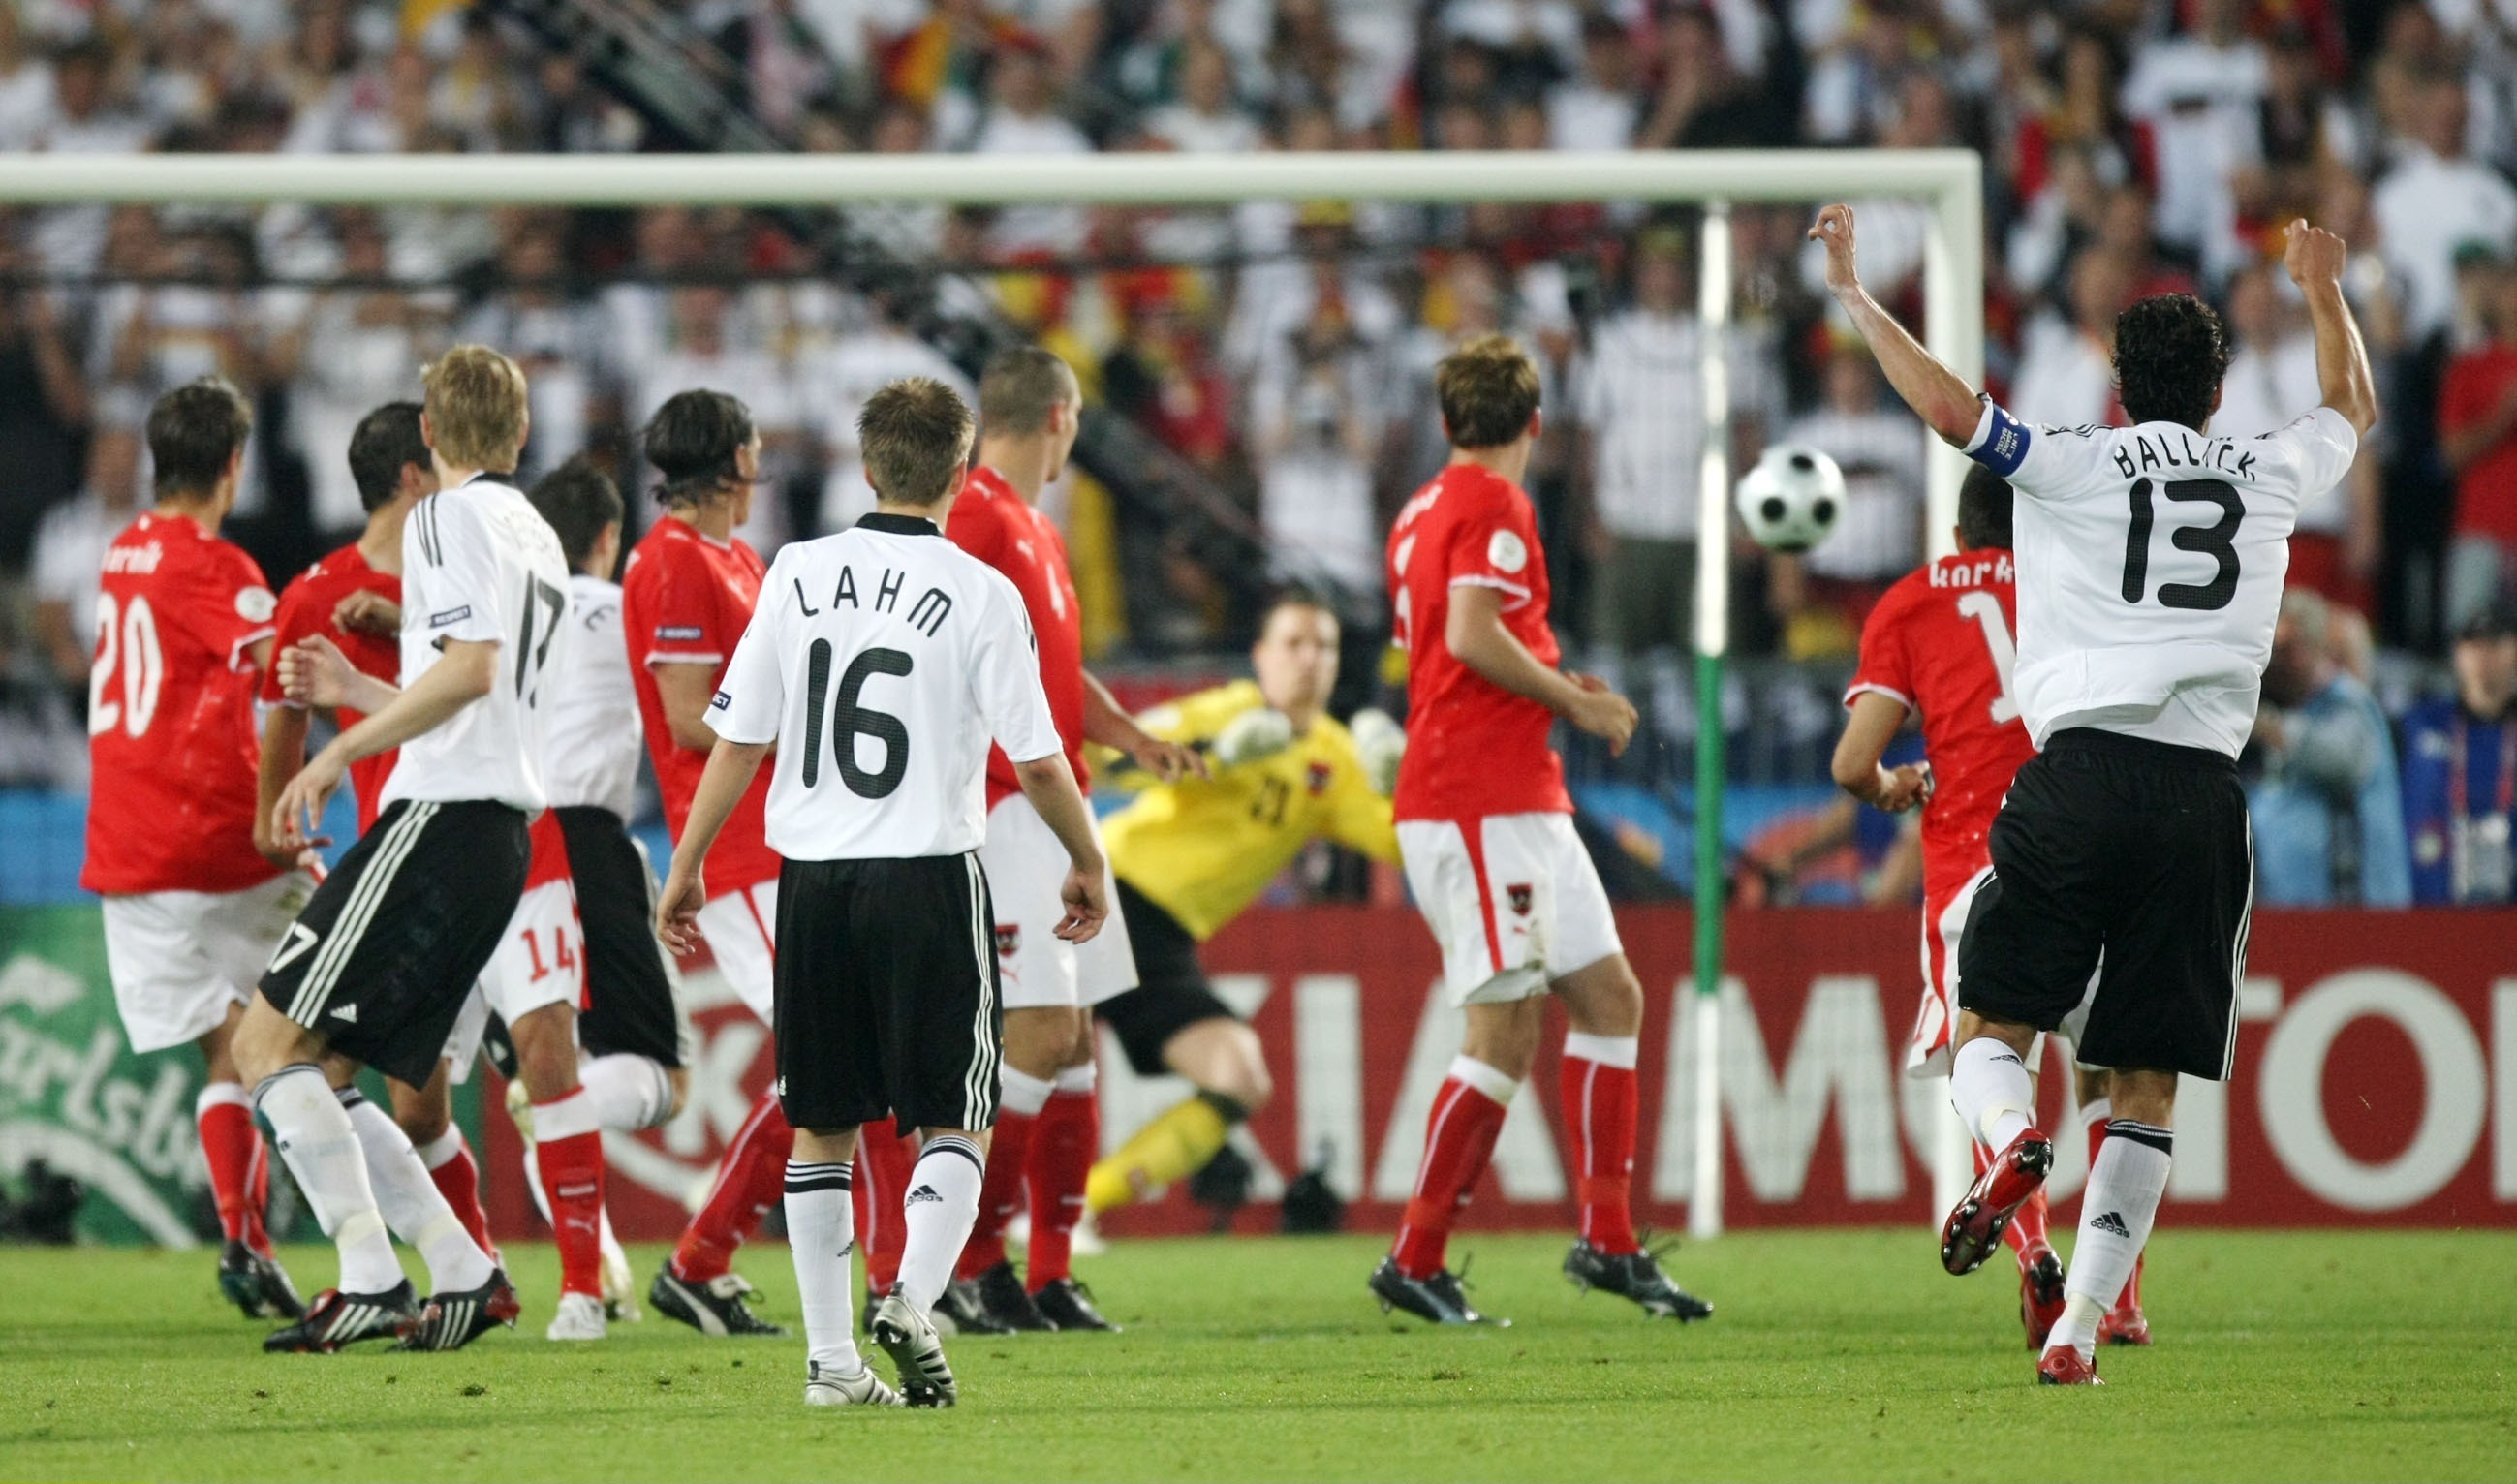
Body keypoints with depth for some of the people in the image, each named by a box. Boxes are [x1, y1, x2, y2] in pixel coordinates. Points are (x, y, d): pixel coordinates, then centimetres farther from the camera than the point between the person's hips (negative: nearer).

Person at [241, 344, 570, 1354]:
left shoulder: (451, 516, -5)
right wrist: (358, 693, 30)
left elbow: (472, 667, -19)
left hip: (440, 818, -9)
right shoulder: (538, 539, 23)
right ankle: (464, 1278, 3)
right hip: (503, 831, 9)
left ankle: (371, 1281, -18)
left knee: (269, 1044, -10)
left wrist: (339, 752, -16)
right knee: (317, 1076, 10)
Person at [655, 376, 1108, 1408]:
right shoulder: (980, 594, -6)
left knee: (823, 1127, 11)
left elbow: (739, 741, 3)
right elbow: (1037, 758, -3)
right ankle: (913, 1301, -17)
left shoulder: (799, 576, 2)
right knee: (955, 1118, 6)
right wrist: (1088, 862, 13)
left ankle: (831, 1357, 9)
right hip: (929, 877, -3)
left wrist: (686, 869, 13)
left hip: (812, 880, 3)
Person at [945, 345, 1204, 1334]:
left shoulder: (1036, 532, 20)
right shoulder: (974, 517, -11)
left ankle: (1050, 1276, 11)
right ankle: (967, 1265, -7)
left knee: (1074, 1042, 8)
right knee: (1041, 1038, -14)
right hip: (1001, 808, -10)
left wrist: (1133, 738, 11)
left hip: (1058, 806, 10)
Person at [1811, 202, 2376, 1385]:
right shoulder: (2269, 477, 15)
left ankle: (2011, 1139, -27)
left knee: (1991, 1026, 8)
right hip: (2205, 791, 2)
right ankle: (2079, 1324, -5)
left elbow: (1947, 404, -7)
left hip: (2083, 771, -2)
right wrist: (2325, 291, 52)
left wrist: (1850, 289, 5)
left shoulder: (2074, 465, 5)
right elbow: (2353, 408, 35)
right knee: (2147, 1085, 5)